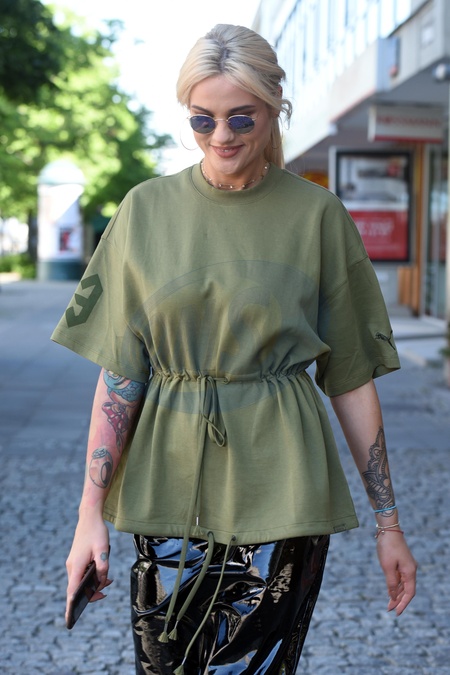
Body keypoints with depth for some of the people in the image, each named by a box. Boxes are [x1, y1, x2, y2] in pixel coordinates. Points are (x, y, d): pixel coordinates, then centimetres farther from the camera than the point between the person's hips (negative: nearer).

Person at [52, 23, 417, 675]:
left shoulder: (318, 216, 0)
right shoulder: (147, 208, 3)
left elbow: (352, 378, 3)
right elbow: (118, 372, 2)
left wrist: (387, 522, 4)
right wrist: (90, 513, -3)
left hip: (280, 490, -1)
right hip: (169, 486, 2)